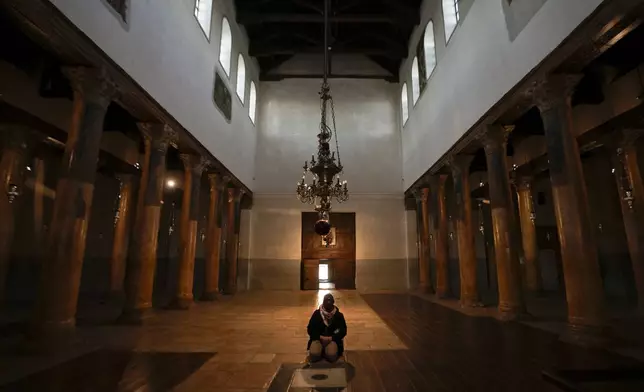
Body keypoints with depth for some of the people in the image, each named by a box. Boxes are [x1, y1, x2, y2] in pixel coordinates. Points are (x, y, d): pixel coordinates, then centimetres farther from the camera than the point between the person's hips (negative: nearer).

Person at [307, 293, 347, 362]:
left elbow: (343, 331, 0)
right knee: (314, 355, -28)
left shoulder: (338, 315, -2)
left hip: (332, 339, 0)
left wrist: (331, 338, -14)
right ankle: (322, 352, 5)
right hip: (318, 338, 0)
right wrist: (320, 337, -14)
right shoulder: (317, 313, -2)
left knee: (332, 356, -30)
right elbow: (310, 329, 1)